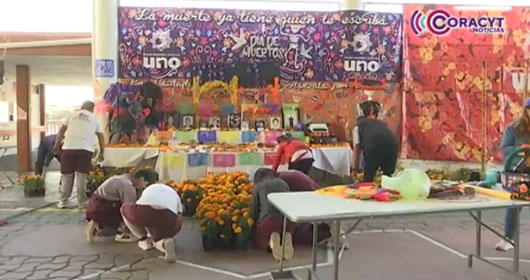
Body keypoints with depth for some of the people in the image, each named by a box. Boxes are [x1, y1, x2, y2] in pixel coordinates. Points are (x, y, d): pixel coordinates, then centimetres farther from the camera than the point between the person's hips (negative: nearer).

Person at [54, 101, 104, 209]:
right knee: (81, 176, 4)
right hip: (85, 149, -1)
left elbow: (62, 130, 12)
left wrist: (57, 145, 14)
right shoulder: (94, 118, 16)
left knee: (66, 175, 9)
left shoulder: (73, 114, 16)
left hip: (68, 148, 1)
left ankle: (63, 201, 14)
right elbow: (100, 136, 17)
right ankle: (82, 202, 6)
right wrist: (101, 152, 24)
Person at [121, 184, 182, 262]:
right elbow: (179, 219, 29)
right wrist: (170, 233, 47)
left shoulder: (149, 189, 42)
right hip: (168, 216, 0)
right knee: (156, 240, 31)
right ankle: (165, 242, -8)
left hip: (144, 211, 0)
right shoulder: (175, 194, 38)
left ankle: (144, 240, 26)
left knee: (125, 208, 36)